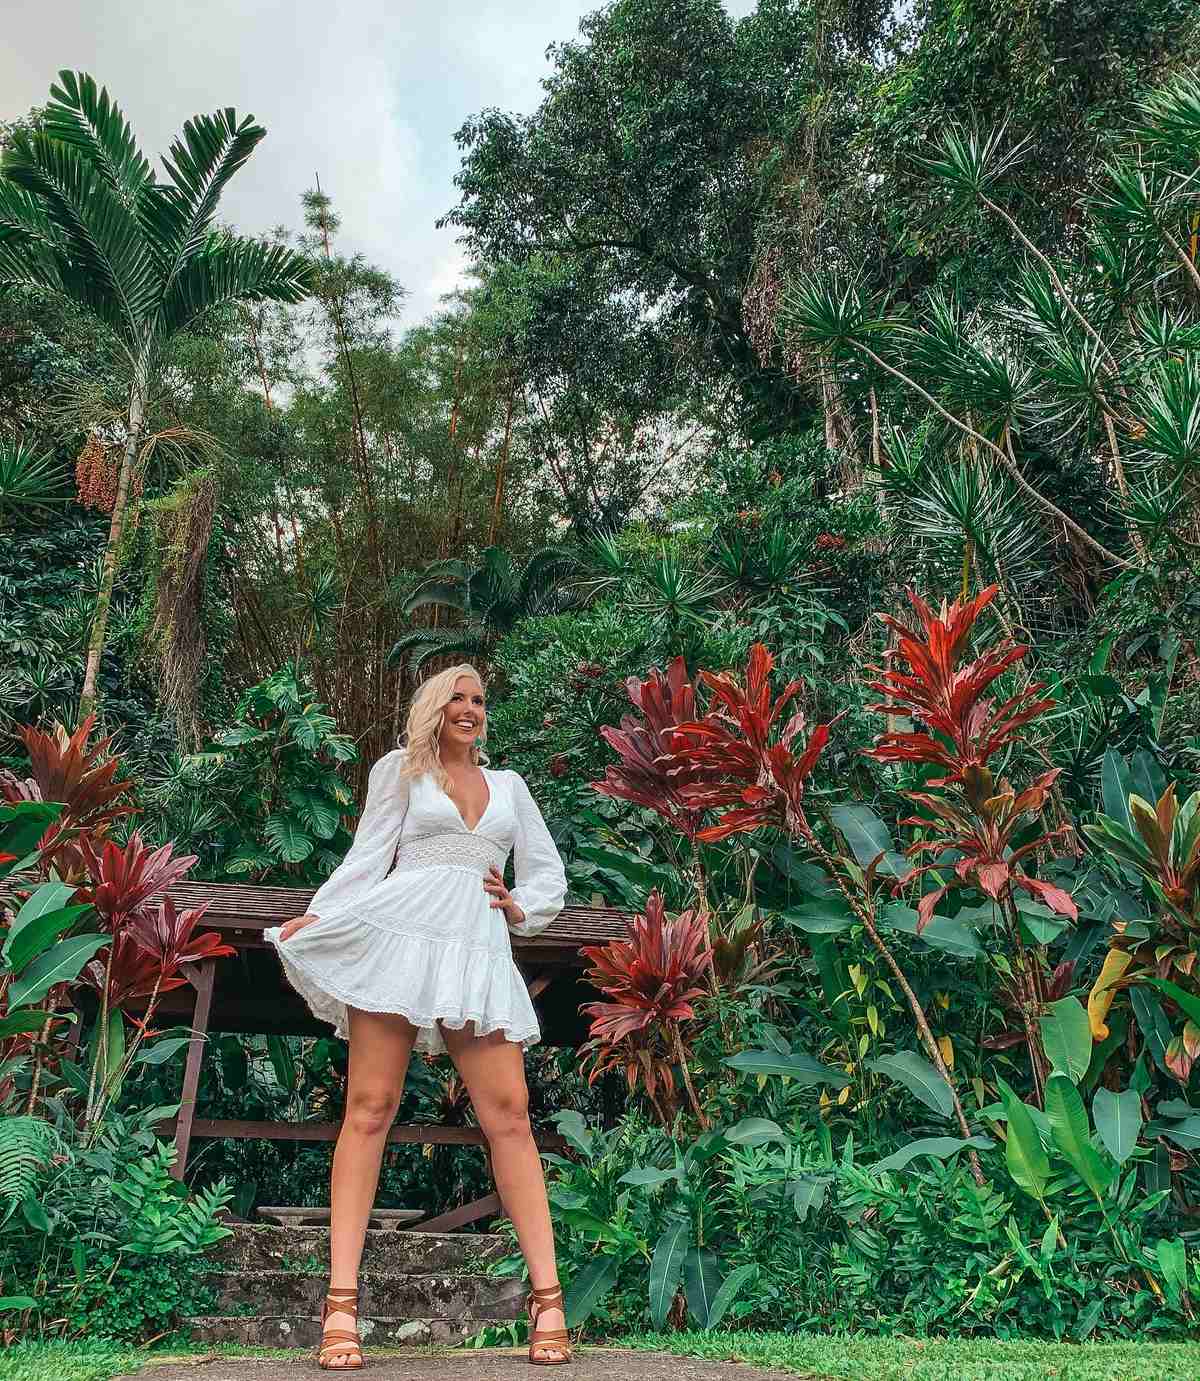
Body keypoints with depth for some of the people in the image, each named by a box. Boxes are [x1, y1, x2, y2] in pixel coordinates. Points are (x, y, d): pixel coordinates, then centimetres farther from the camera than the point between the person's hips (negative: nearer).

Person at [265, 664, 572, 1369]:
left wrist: (519, 908, 6)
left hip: (479, 948, 2)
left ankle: (548, 1298, -5)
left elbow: (549, 876, 25)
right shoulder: (401, 768, 17)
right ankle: (342, 1304, -5)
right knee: (371, 1107, -8)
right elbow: (367, 857, 10)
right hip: (398, 932, -2)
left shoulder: (509, 784, 24)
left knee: (508, 1113, -7)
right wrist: (316, 915, -3)